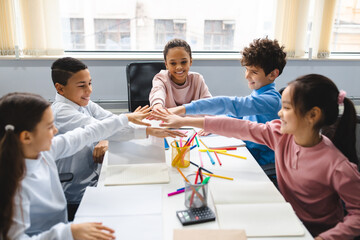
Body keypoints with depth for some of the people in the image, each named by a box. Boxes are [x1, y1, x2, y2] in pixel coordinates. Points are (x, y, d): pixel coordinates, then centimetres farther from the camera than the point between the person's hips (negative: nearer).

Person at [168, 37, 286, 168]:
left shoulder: (271, 100, -24)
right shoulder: (256, 94, 7)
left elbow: (232, 105, -35)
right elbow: (236, 116, 16)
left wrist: (184, 109, -41)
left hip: (260, 159, -8)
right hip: (246, 150, 8)